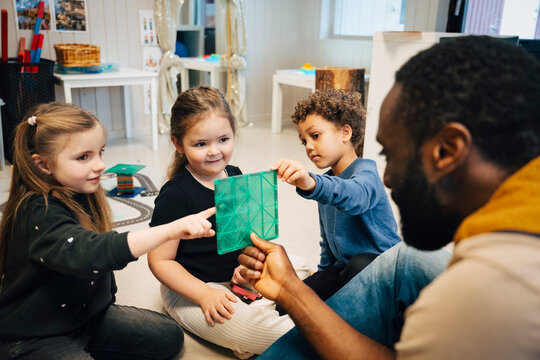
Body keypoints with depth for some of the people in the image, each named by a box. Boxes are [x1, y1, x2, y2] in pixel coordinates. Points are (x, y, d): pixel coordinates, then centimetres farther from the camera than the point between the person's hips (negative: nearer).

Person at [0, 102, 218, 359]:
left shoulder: (82, 195, -1)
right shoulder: (40, 213, -27)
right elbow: (87, 253, -46)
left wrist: (107, 300, 15)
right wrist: (170, 230, -54)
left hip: (88, 314, 8)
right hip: (34, 337, -8)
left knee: (169, 338, 6)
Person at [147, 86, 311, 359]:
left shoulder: (235, 177, 1)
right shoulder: (175, 195, -19)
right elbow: (160, 261, -16)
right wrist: (204, 294, -25)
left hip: (238, 275, 8)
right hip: (191, 287, -7)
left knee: (303, 270, 6)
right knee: (252, 326, -30)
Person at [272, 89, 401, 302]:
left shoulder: (365, 172, -17)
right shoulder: (325, 182, 11)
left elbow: (354, 195, -45)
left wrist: (311, 184, -62)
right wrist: (323, 271, 20)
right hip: (342, 267, 7)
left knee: (359, 264, -40)